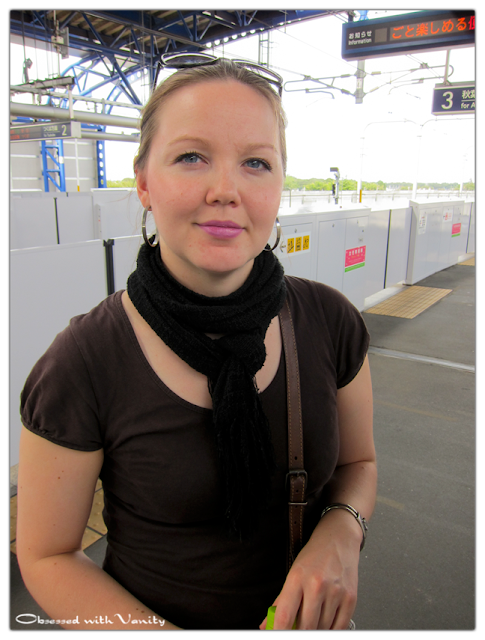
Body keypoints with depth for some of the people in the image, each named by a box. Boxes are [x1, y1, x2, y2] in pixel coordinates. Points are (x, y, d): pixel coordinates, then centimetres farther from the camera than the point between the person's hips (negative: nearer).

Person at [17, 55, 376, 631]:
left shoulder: (331, 322, -17)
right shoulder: (81, 366, -25)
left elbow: (357, 461, -1)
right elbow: (47, 557, -13)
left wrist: (341, 531, -21)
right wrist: (156, 628, -25)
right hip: (152, 613, -2)